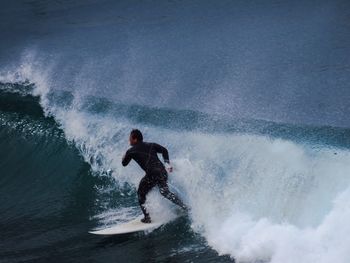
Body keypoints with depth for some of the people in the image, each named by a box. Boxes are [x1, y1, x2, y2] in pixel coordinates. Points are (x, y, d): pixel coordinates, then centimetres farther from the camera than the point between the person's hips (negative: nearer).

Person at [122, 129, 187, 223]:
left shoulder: (131, 151, 8)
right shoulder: (151, 145, 19)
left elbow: (124, 163, 19)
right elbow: (164, 150, 10)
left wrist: (125, 156, 40)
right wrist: (167, 163, 7)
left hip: (152, 174, -5)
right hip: (163, 172, 5)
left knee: (141, 194, 14)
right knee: (165, 192, 19)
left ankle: (147, 217, 7)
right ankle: (184, 207, 17)